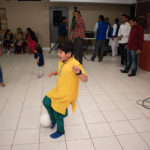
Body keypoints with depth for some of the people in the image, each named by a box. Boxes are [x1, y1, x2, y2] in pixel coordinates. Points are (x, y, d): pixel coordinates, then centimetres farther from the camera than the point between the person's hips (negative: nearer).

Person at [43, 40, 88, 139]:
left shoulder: (75, 64, -27)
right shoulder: (61, 62, -1)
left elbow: (85, 79, -30)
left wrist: (79, 72, -49)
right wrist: (54, 73, 4)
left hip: (67, 94, -8)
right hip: (58, 90, 8)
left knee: (57, 114, 6)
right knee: (46, 102, 17)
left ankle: (60, 131, 36)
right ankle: (53, 120, 42)